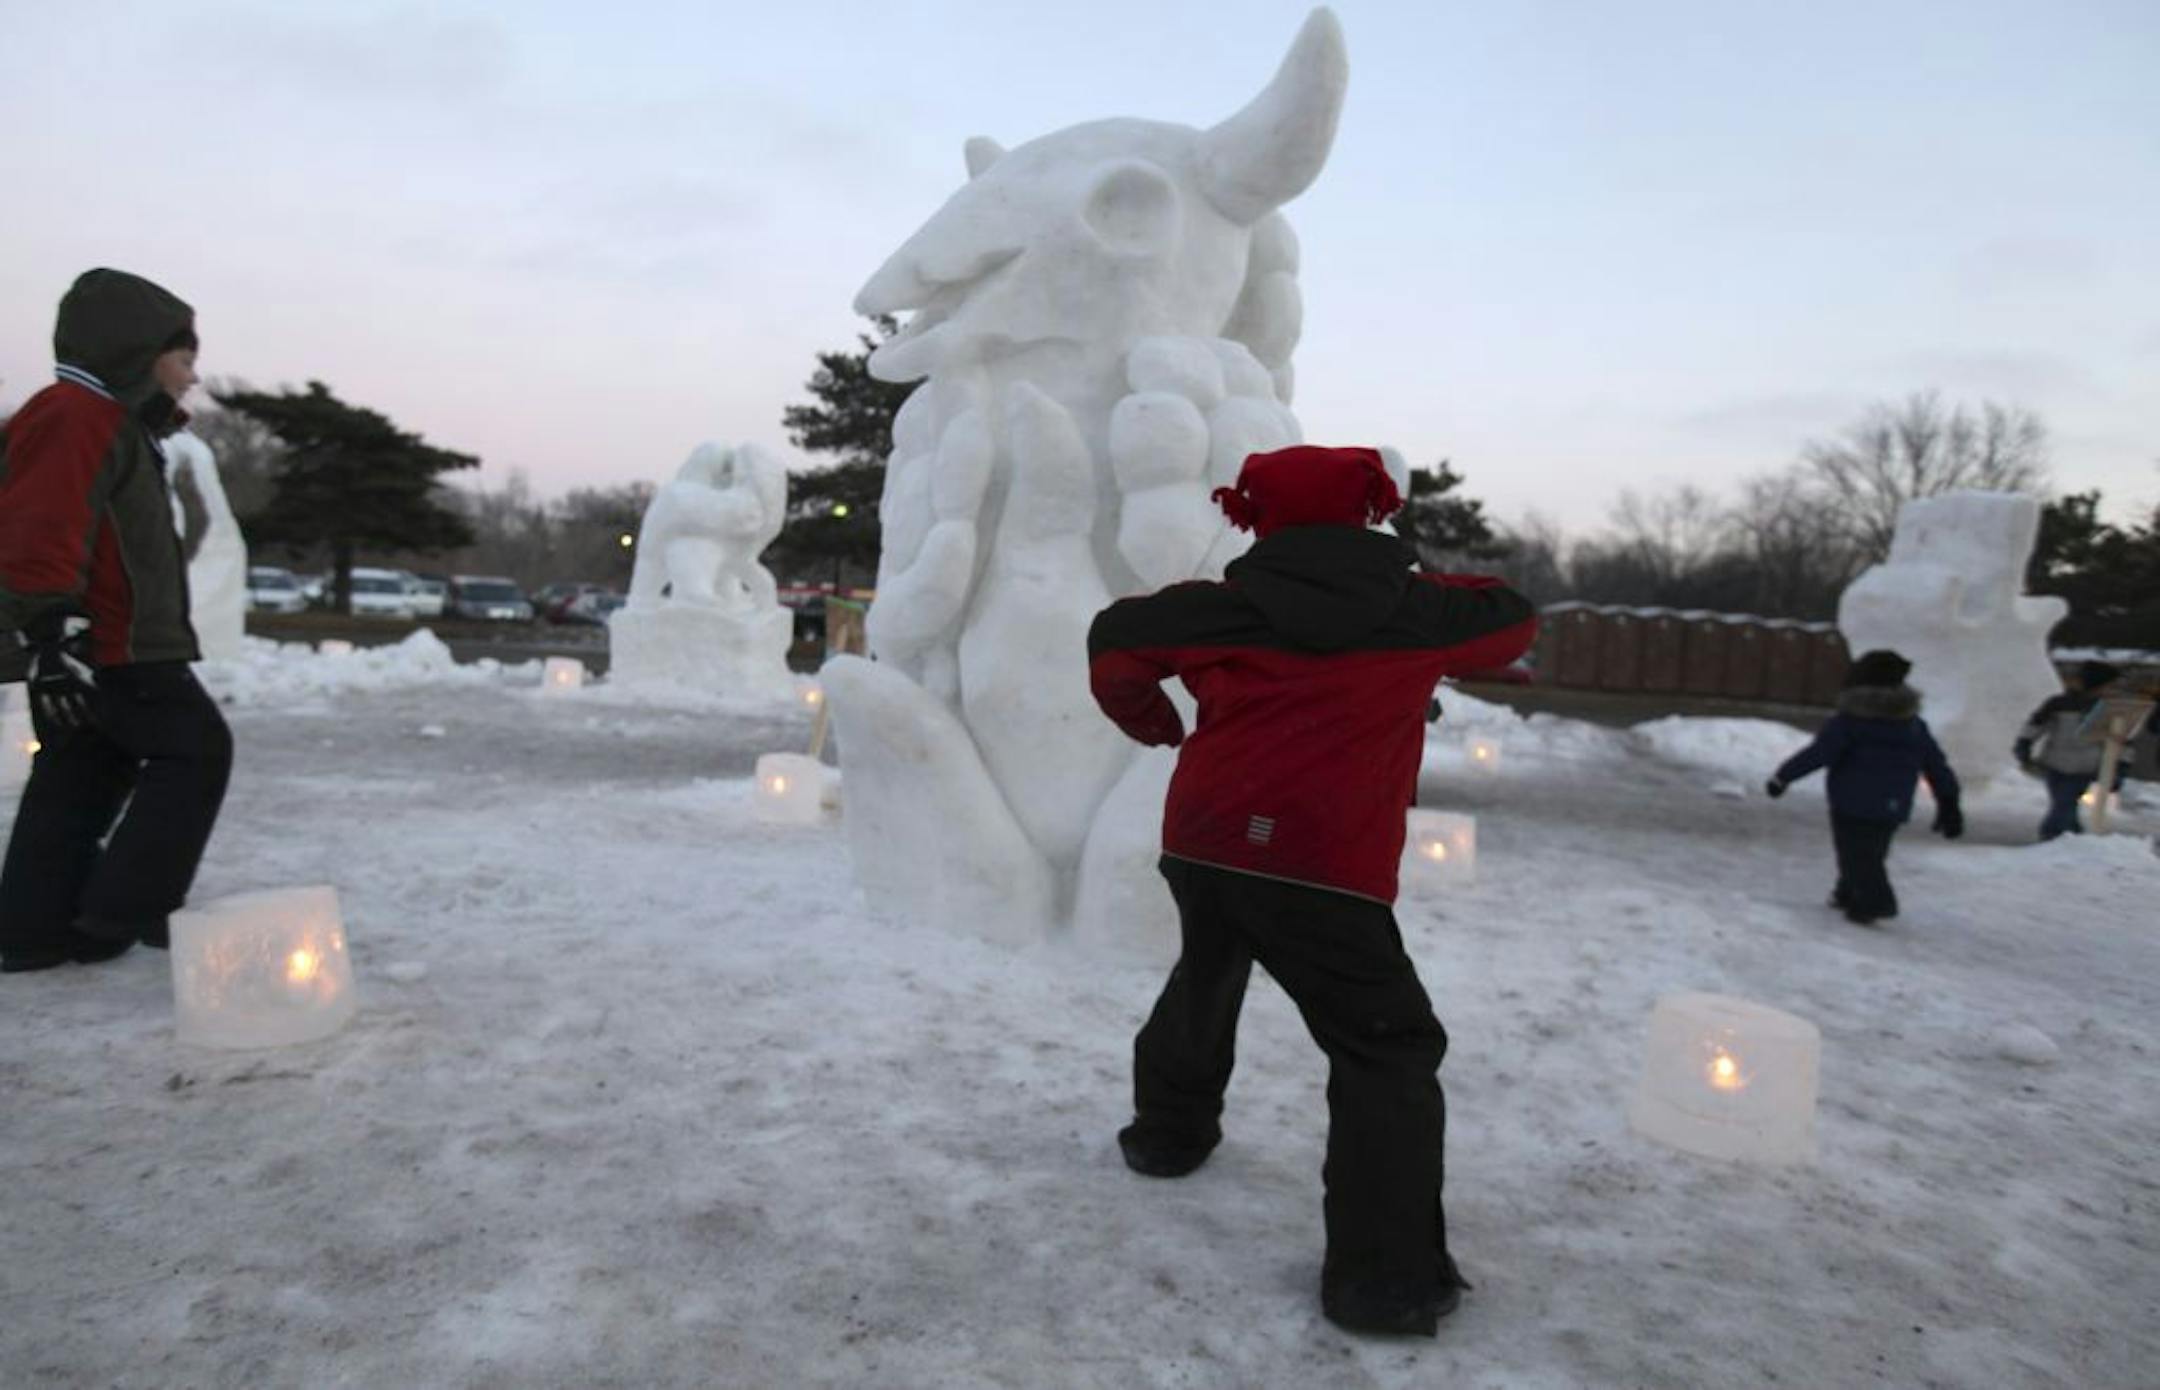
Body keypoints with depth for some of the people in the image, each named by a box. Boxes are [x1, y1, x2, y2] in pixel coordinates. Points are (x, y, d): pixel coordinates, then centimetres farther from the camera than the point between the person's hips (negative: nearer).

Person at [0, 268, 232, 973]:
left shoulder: (113, 422, 21)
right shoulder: (74, 416, -13)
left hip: (90, 646, 11)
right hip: (107, 646, -11)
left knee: (79, 778, 12)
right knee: (195, 750, -3)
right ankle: (125, 911, -1)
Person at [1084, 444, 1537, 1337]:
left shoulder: (1233, 604, 6)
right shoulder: (1413, 611, 5)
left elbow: (1114, 638, 12)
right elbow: (1513, 622, 22)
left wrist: (1149, 720, 29)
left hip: (1201, 842, 4)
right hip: (1321, 870, -4)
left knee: (1205, 984, 31)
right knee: (1389, 1050, 6)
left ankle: (1168, 1132, 49)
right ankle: (1385, 1276, 0)